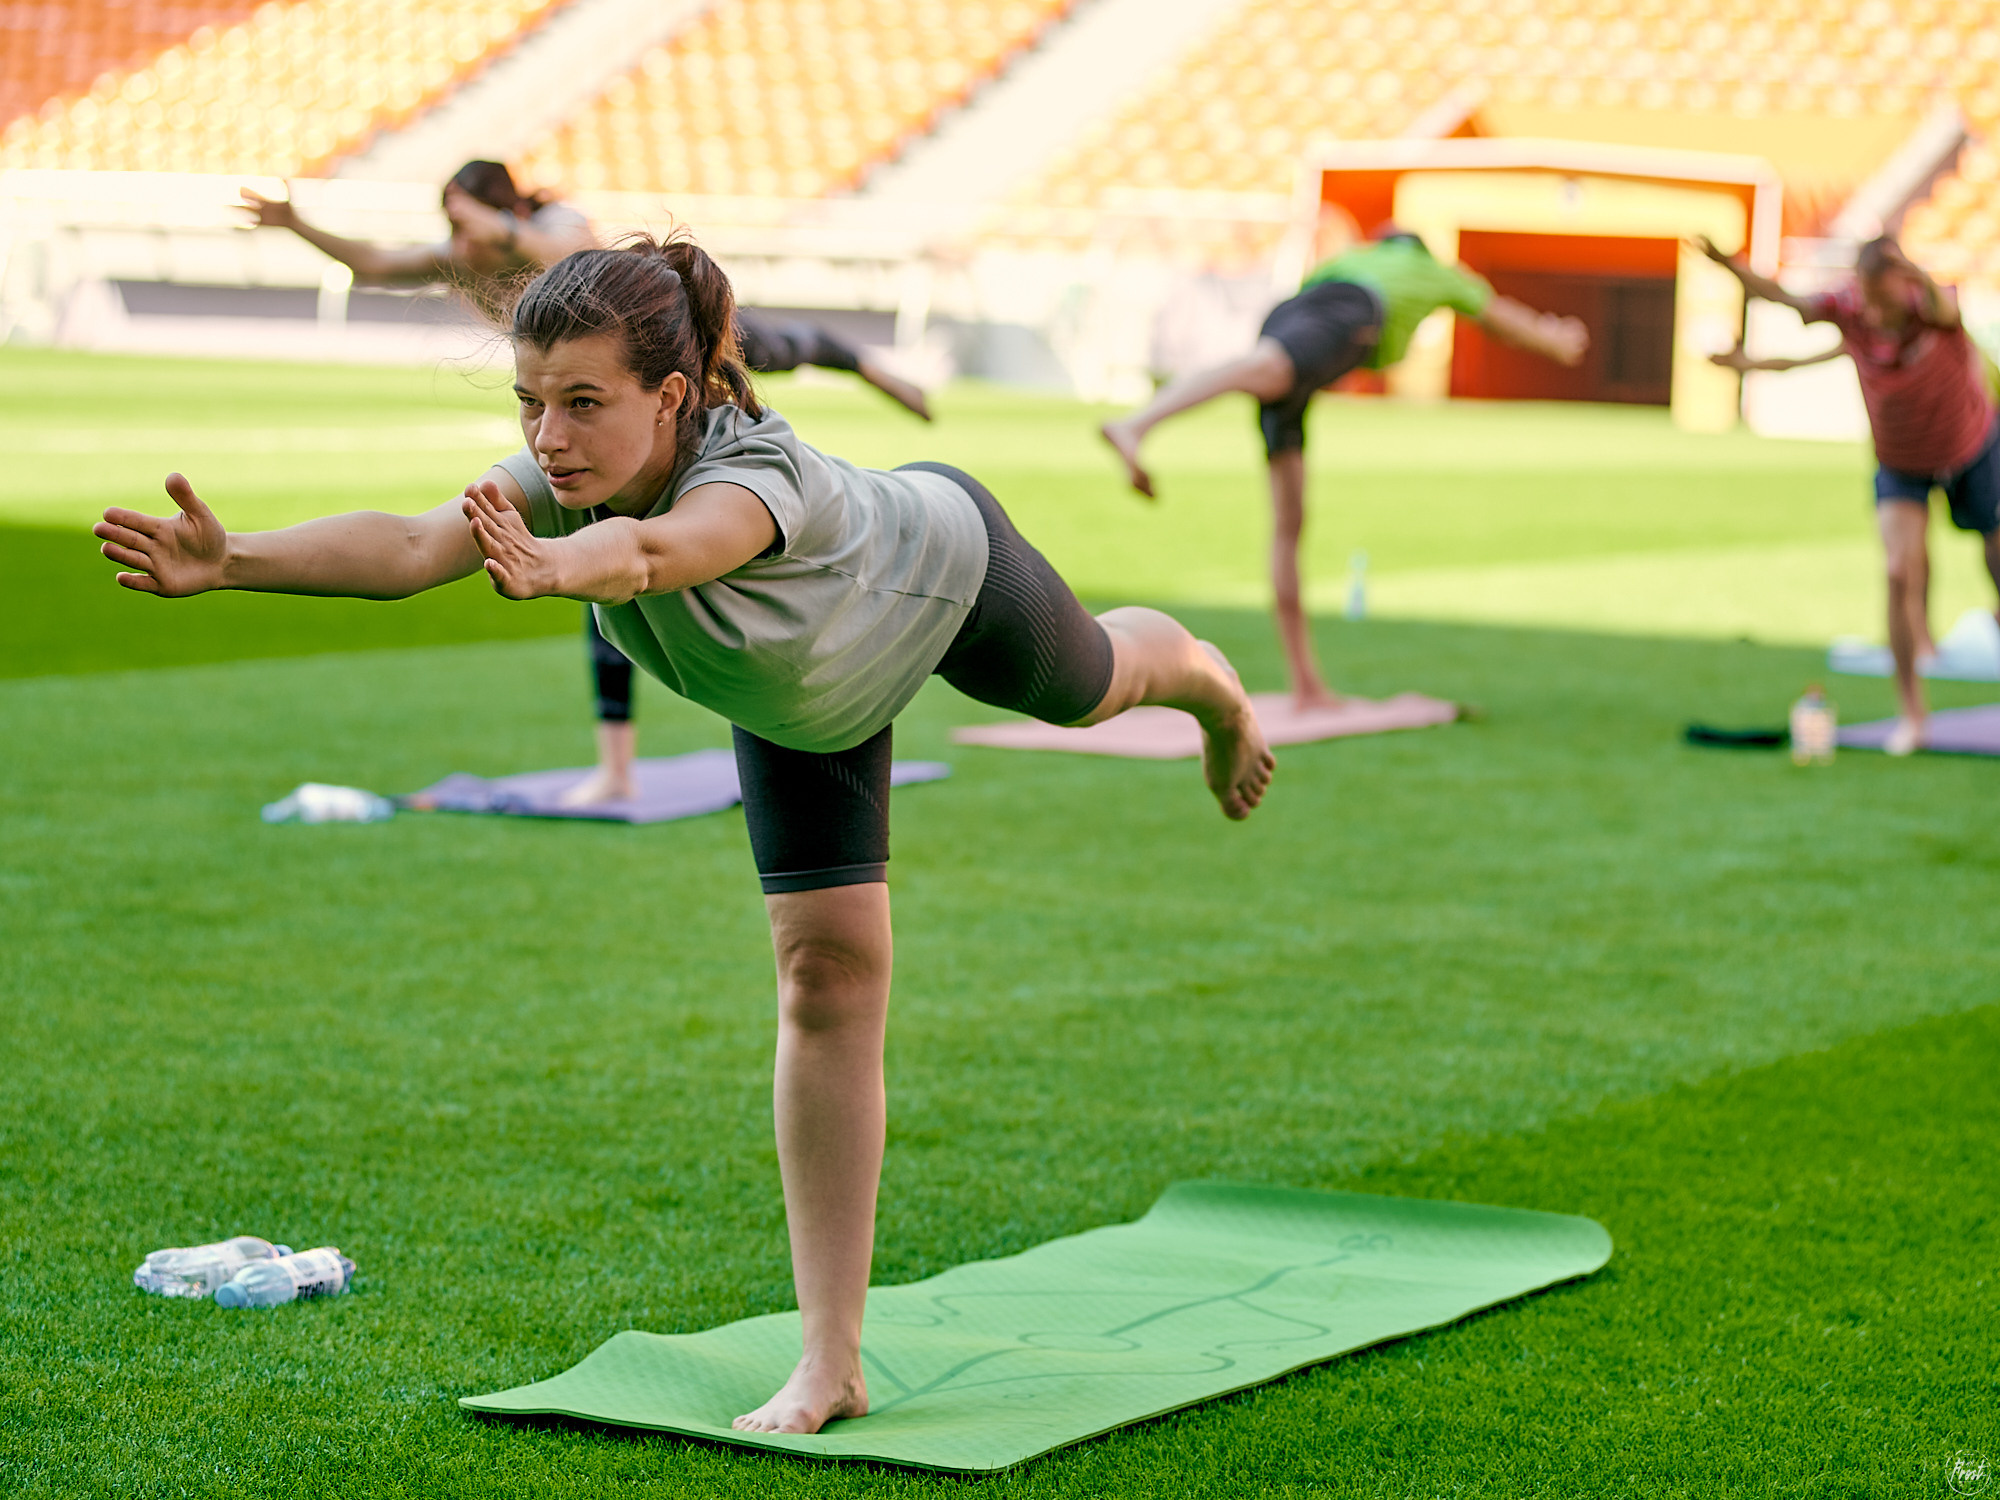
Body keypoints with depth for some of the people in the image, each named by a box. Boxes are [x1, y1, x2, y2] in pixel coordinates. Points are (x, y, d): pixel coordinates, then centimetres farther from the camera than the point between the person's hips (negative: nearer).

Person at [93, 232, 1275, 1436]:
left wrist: (555, 567, -96)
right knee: (825, 971, -4)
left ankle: (1218, 690, 72)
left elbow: (660, 550, -75)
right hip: (805, 696, 4)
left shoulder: (759, 472, -50)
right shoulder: (568, 476, -36)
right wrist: (232, 559, -72)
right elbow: (411, 545, -55)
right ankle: (832, 1367, 0)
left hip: (943, 567, -4)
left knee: (1089, 685, 31)